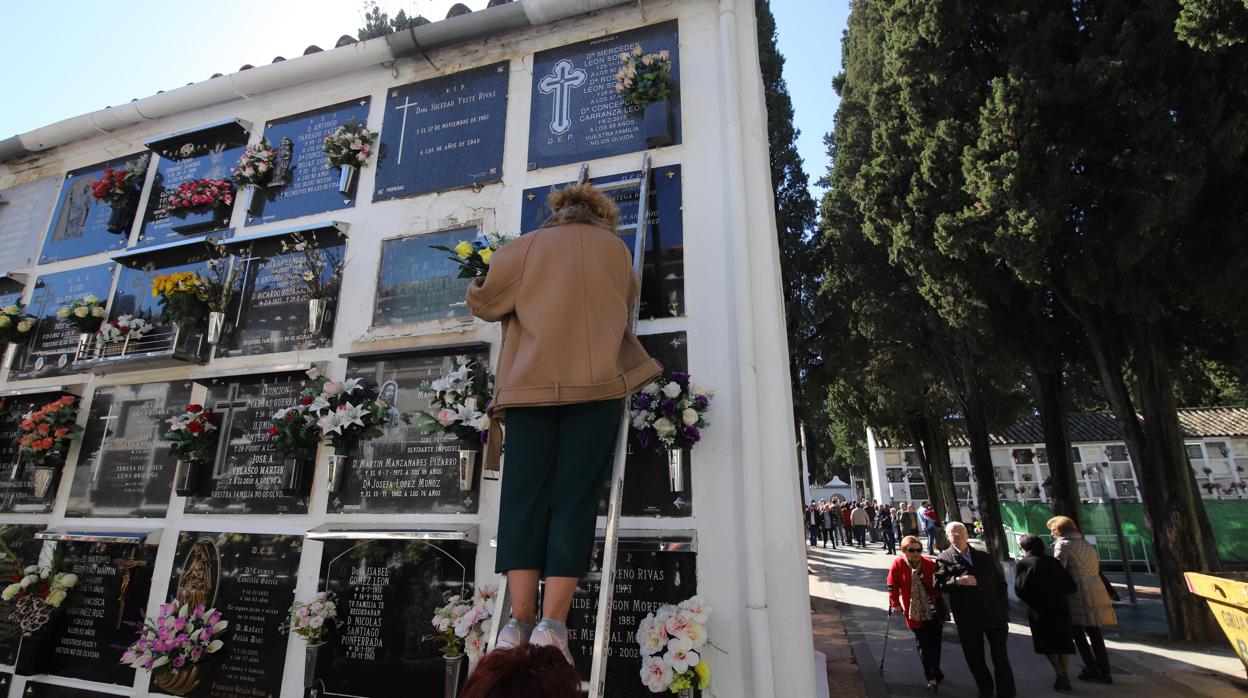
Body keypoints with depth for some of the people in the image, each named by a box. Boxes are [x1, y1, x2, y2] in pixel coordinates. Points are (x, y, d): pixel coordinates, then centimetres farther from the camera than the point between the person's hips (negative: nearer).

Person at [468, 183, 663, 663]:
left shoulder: (526, 247, 16)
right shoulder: (615, 248, 17)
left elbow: (482, 302, 14)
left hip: (530, 382, 1)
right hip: (596, 380, 0)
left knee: (524, 497, 1)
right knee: (575, 499, -2)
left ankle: (520, 619, -4)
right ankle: (552, 622, -7)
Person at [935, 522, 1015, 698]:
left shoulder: (984, 557, 10)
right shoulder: (943, 559, -2)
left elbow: (1000, 582, 13)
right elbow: (939, 585, -12)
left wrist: (1004, 607, 5)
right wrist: (957, 581, -26)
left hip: (994, 614, 2)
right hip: (968, 619, -1)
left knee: (1001, 657, 4)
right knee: (975, 658, 11)